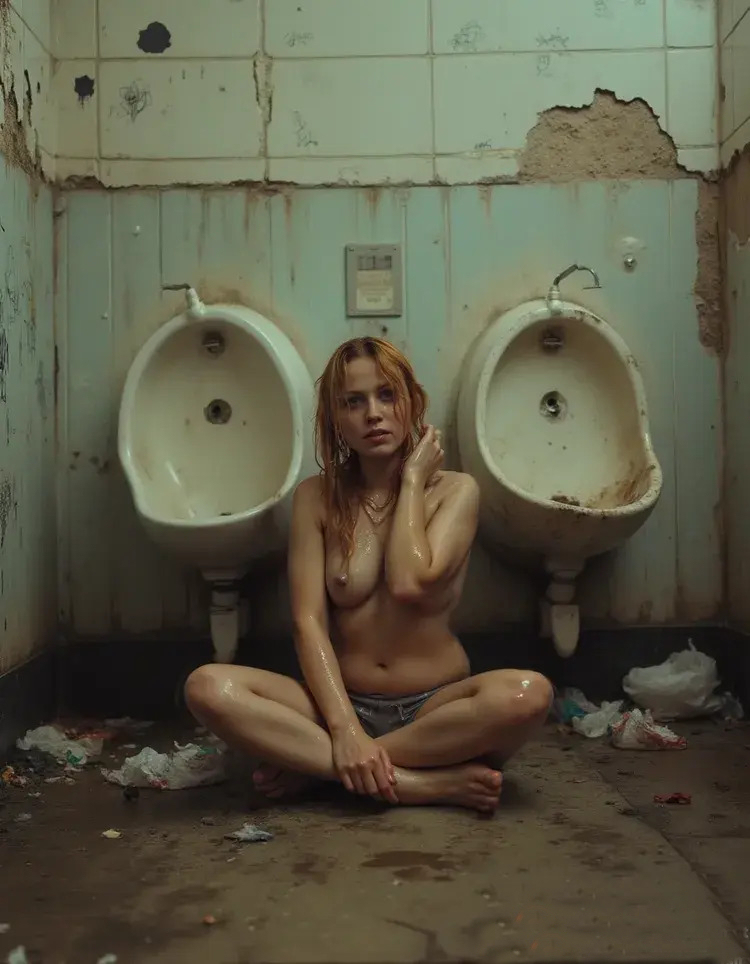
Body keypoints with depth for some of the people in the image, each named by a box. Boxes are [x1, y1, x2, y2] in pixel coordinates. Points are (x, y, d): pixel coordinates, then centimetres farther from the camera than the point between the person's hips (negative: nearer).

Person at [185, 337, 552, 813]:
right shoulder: (316, 497, 1)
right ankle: (427, 783, -25)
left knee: (528, 693, -33)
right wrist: (344, 729, -22)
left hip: (435, 707, -1)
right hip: (343, 703, 1)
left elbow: (410, 584, -21)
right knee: (209, 687, -25)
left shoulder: (455, 490, -2)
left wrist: (412, 478, -9)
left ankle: (313, 764, -19)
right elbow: (308, 622, -8)